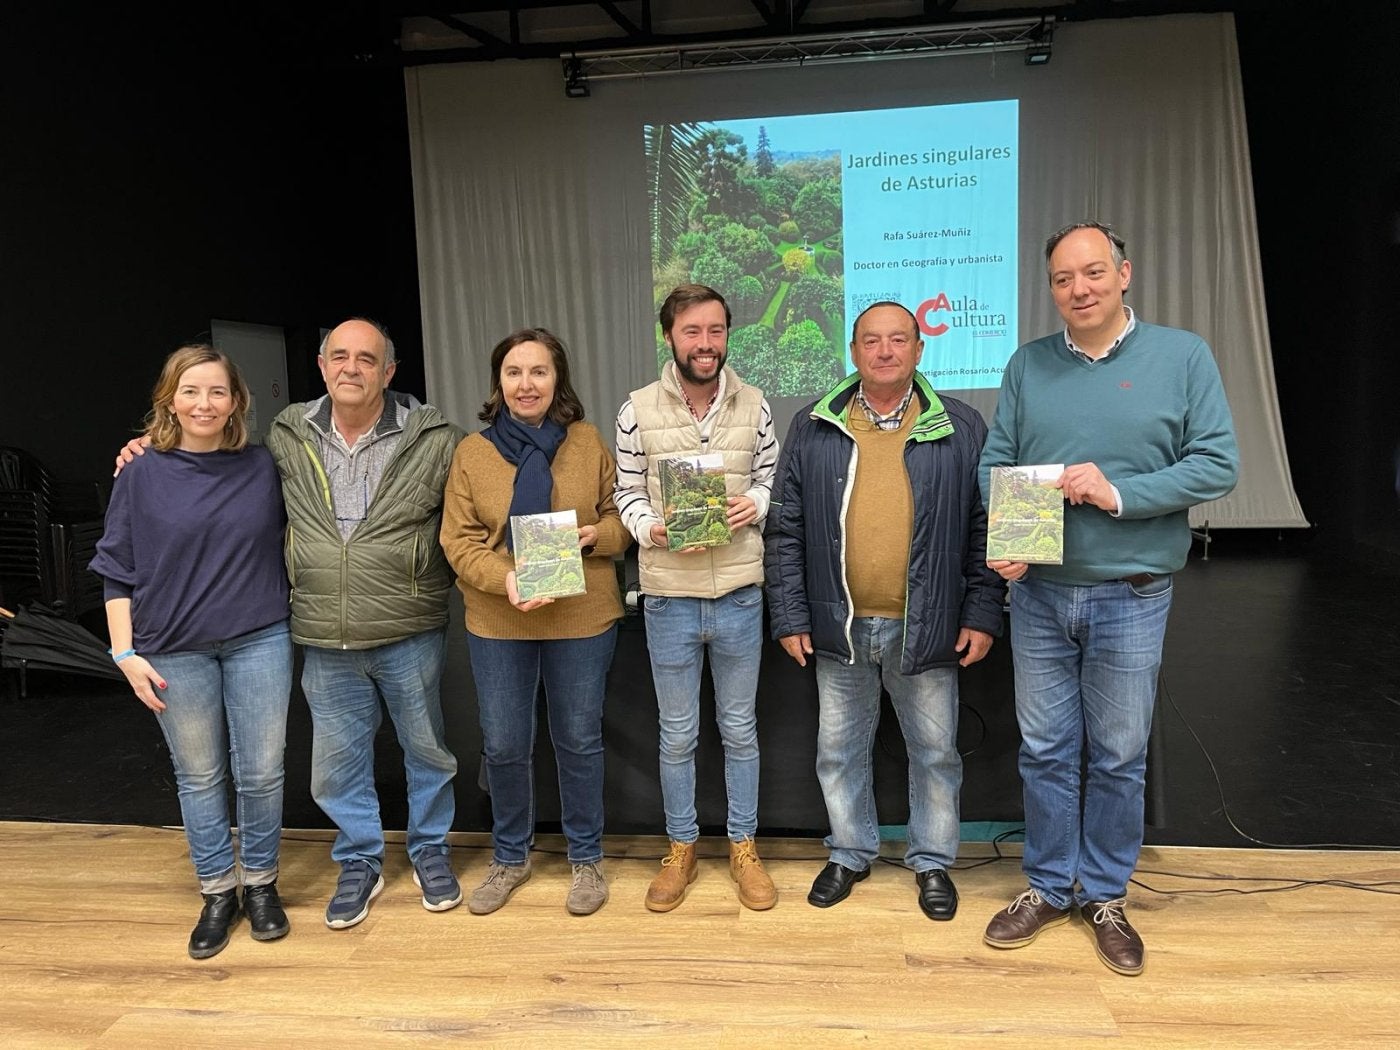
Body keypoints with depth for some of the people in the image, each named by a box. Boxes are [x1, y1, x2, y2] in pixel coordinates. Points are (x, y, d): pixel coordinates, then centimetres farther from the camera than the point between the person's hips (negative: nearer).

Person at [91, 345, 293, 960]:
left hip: (259, 640, 1)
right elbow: (116, 570, 2)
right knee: (199, 776, 11)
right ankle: (217, 892, 28)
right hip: (175, 652, 0)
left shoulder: (262, 468, 1)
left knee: (261, 772, 6)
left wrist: (294, 623, 7)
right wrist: (125, 652, -3)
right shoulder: (142, 476, -2)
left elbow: (284, 545, 11)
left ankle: (260, 884, 26)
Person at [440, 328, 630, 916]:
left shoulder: (588, 442, 0)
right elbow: (458, 539, -4)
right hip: (498, 622, 1)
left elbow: (621, 515, 5)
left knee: (579, 741, 11)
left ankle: (586, 857, 31)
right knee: (504, 745, 11)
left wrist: (594, 534, -17)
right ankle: (510, 856, 34)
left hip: (582, 619, 0)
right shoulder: (471, 452, 0)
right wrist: (505, 578, -21)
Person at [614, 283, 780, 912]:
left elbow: (771, 480, 9)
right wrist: (649, 527, -16)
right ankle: (681, 848, 32)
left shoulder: (754, 405, 1)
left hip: (739, 595, 1)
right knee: (677, 734, 13)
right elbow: (627, 492, 3)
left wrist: (754, 504, -12)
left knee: (740, 729, 15)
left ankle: (743, 847, 32)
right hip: (669, 597, -1)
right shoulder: (638, 410, -3)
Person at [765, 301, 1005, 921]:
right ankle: (850, 855, 34)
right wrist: (790, 616, -2)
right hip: (838, 626, 1)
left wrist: (982, 614, -4)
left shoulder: (961, 428, 0)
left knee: (934, 751, 12)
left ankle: (933, 861, 33)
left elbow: (984, 529, 1)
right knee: (839, 750, 14)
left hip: (927, 628, -1)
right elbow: (786, 531, 2)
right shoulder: (812, 429, 2)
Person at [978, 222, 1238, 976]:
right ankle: (1048, 887, 29)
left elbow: (1217, 464, -6)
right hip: (1038, 594, 2)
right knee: (1045, 750, 12)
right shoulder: (1027, 364, 4)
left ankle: (1105, 894, 30)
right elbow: (995, 465, 3)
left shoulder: (1182, 355, -2)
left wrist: (1119, 492, -19)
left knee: (1119, 756, 11)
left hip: (1131, 596, -1)